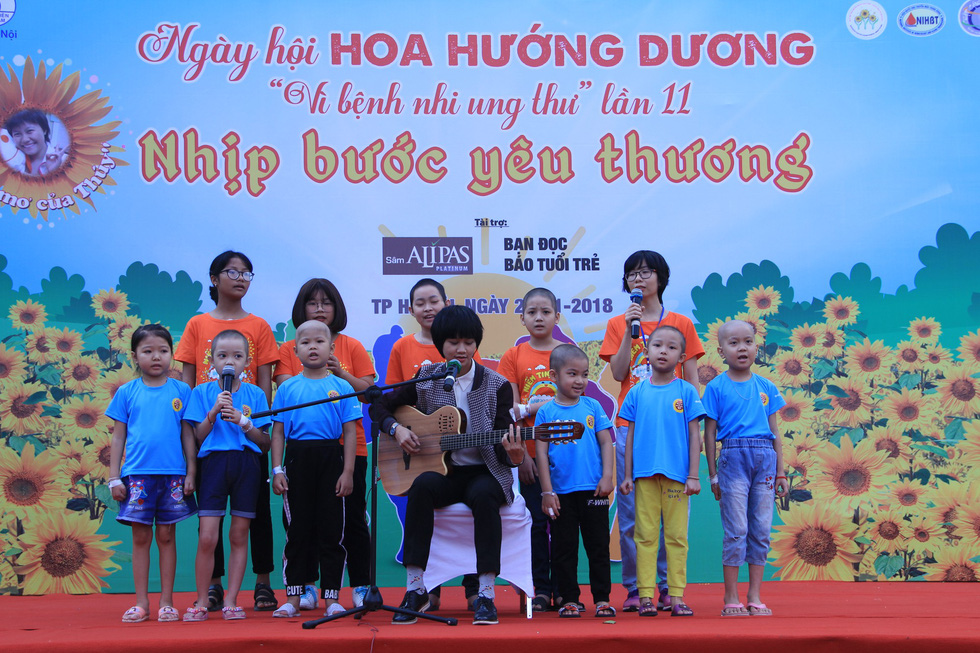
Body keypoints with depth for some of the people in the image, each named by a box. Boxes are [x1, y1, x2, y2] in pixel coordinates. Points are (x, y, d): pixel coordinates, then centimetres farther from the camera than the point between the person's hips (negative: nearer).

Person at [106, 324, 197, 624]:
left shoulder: (181, 391, 5)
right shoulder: (127, 392, 6)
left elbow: (188, 435, 7)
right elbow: (118, 437, 8)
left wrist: (190, 473, 1)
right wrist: (114, 477, 3)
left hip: (172, 475, 0)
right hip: (137, 475, 0)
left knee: (166, 536, 6)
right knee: (141, 538, 5)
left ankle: (166, 601, 12)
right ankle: (141, 602, 12)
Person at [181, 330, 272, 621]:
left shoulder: (255, 394, 9)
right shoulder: (202, 392, 9)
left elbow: (266, 443, 6)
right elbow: (198, 437, 4)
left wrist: (243, 423, -10)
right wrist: (214, 412, -10)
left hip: (247, 464, 1)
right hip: (214, 462, -1)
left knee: (239, 535, 3)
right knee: (207, 537, -7)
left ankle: (231, 601, 12)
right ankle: (201, 603, 5)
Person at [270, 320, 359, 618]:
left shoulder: (342, 387, 2)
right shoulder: (287, 388, 5)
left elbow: (350, 432, 2)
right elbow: (278, 431, 6)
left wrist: (348, 472, -4)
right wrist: (277, 470, -1)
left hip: (331, 461, -1)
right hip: (297, 460, 1)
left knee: (331, 530, 3)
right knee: (297, 531, 6)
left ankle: (332, 597, 11)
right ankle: (293, 597, 14)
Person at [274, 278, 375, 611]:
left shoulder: (352, 347, 8)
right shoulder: (289, 350, 9)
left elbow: (370, 391, 1)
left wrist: (341, 373, -13)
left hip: (348, 445, 0)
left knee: (352, 517, 1)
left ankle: (361, 586, 9)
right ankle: (307, 587, 13)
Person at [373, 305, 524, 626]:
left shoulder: (497, 386, 1)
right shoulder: (425, 380, 5)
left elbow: (502, 443, -4)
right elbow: (380, 406, 14)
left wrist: (512, 455, -28)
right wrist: (397, 429, -6)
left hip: (483, 472, -1)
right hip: (441, 471, 1)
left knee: (483, 495, -36)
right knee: (422, 486, -34)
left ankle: (486, 595, -31)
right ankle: (416, 589, -28)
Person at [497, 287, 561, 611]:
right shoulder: (513, 356, 4)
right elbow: (509, 411, 0)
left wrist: (528, 408, -7)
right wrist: (520, 454, -8)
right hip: (531, 453, 0)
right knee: (538, 520, 2)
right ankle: (541, 590, 11)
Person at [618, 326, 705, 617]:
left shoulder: (686, 391, 3)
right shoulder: (637, 392, 8)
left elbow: (694, 435, 3)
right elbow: (631, 435, 11)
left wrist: (694, 475, -2)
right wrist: (627, 475, 8)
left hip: (677, 474, -1)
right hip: (645, 474, 1)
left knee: (677, 536, 3)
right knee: (646, 536, 2)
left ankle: (676, 596, 8)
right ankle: (645, 596, 6)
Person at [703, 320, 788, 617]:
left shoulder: (766, 387, 11)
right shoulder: (716, 387, 1)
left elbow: (774, 432, 14)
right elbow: (710, 433, 2)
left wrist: (781, 471, 10)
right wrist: (713, 474, 0)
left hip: (765, 459, 4)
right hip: (733, 457, -4)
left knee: (761, 530, 6)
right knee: (736, 531, -3)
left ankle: (755, 597, 14)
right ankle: (731, 599, 4)